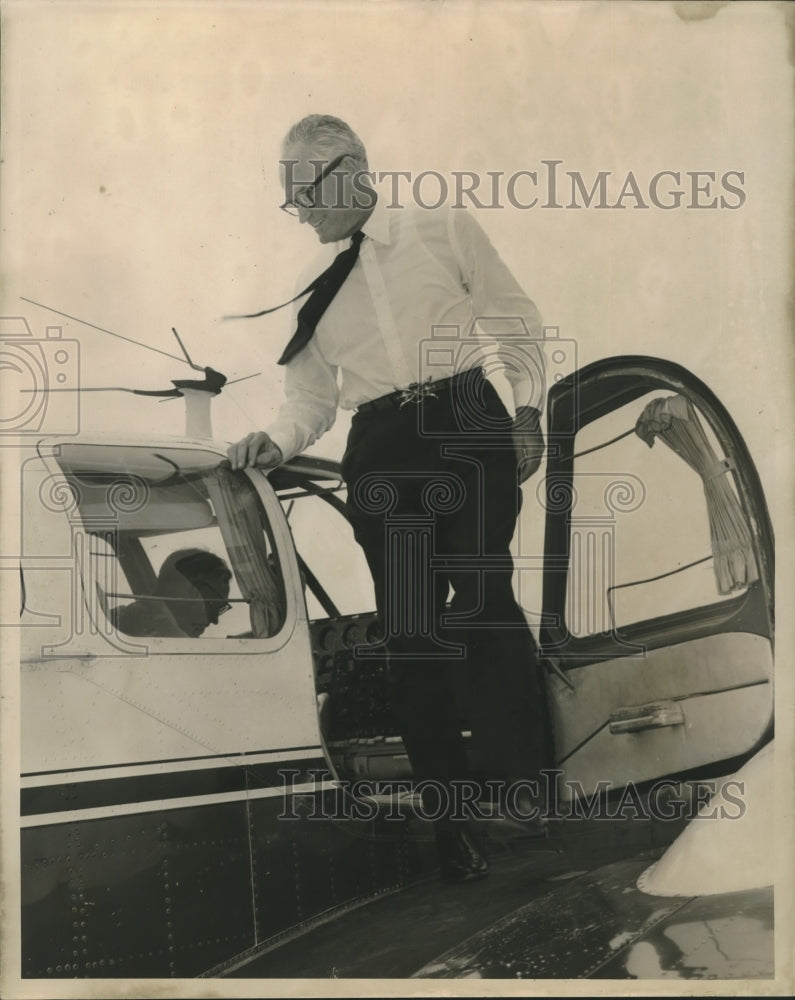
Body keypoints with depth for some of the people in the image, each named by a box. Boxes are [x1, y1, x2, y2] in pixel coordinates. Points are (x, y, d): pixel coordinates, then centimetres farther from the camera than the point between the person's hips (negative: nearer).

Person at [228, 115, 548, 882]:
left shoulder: (444, 231, 9)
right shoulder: (314, 290, 16)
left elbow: (516, 324, 10)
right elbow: (311, 399, 15)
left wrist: (527, 410, -2)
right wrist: (275, 442, -5)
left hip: (469, 424, -2)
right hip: (381, 451, 3)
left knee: (483, 596, -16)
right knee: (408, 628, 0)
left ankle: (514, 770, 3)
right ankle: (448, 814, 11)